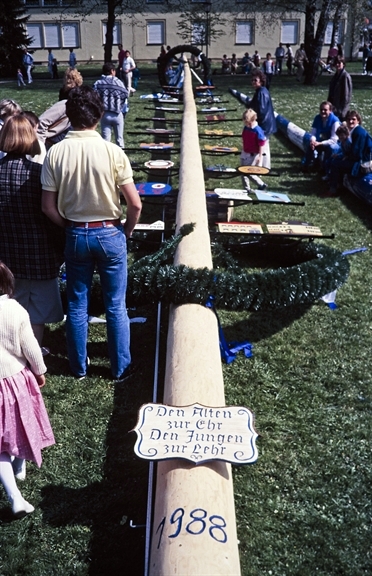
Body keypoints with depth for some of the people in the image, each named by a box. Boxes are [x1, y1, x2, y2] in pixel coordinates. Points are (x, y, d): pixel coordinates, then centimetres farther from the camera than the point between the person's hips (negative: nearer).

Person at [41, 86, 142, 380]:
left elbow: (48, 206, -6)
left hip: (76, 235, 2)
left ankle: (79, 366, 30)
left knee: (77, 305, 16)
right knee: (116, 307, 11)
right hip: (110, 234, -2)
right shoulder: (112, 151, -14)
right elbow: (135, 204, -13)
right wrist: (127, 231, 4)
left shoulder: (56, 153, -8)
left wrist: (70, 227, 10)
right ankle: (120, 367, 24)